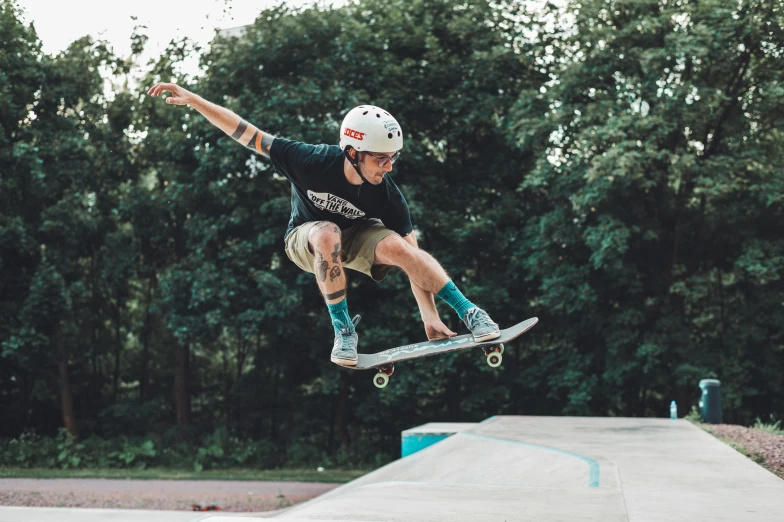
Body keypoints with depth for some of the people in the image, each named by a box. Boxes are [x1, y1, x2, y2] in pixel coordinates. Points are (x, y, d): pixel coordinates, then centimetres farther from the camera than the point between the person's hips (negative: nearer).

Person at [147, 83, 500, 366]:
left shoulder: (388, 196, -25)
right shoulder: (312, 161, -31)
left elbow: (413, 259, -23)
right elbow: (246, 133, -25)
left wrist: (430, 319, -30)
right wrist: (192, 100, -30)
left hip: (357, 236, 1)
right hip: (306, 237, -1)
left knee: (397, 245, -34)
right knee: (327, 234, -39)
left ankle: (469, 312, -24)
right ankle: (344, 331, -26)